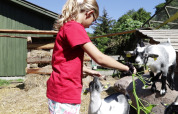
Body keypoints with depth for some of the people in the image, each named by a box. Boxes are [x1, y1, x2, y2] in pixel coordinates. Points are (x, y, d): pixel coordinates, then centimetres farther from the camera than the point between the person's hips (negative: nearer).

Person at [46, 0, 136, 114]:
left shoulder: (68, 27, 14)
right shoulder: (74, 27, -16)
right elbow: (100, 58, -19)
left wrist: (89, 71, 23)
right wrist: (127, 68, -7)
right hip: (65, 95, -10)